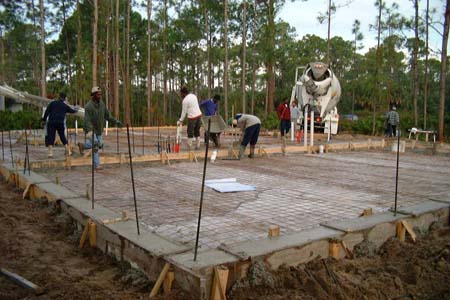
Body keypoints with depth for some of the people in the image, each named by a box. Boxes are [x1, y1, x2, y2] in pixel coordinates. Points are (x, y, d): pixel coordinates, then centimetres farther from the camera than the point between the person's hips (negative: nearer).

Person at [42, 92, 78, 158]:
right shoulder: (65, 106, 12)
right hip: (60, 123, 2)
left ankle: (50, 152, -11)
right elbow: (72, 111, 28)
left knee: (50, 137, -1)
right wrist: (75, 110, 50)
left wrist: (44, 119, 11)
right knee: (63, 137, 14)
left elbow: (47, 112, 2)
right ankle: (68, 151, 13)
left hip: (51, 122, -2)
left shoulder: (52, 103, 6)